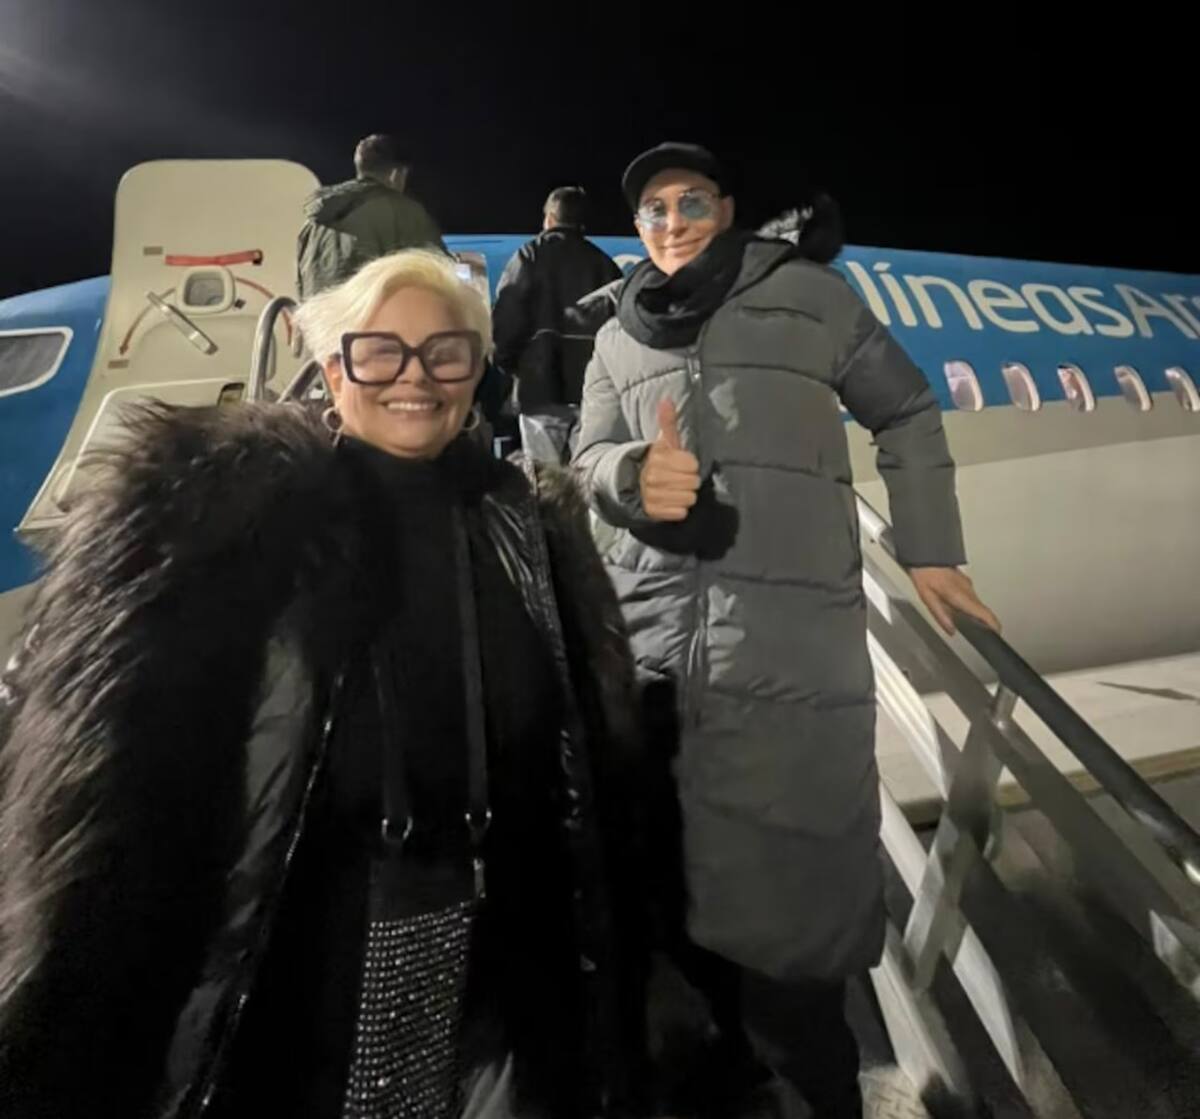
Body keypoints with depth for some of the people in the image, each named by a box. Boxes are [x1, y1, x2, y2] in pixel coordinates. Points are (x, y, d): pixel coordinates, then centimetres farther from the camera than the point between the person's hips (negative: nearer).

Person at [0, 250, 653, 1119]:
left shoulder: (533, 526, 4)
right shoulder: (222, 498, -6)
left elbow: (599, 763, 5)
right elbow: (111, 749, -9)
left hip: (479, 949, 3)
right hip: (276, 945, -2)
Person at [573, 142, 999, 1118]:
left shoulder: (808, 293, 11)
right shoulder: (618, 338, 22)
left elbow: (906, 413, 15)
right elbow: (590, 456, 15)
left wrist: (929, 549, 10)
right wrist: (634, 474, -9)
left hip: (791, 640, -3)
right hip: (652, 637, 4)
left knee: (785, 889, -2)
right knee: (674, 879, 6)